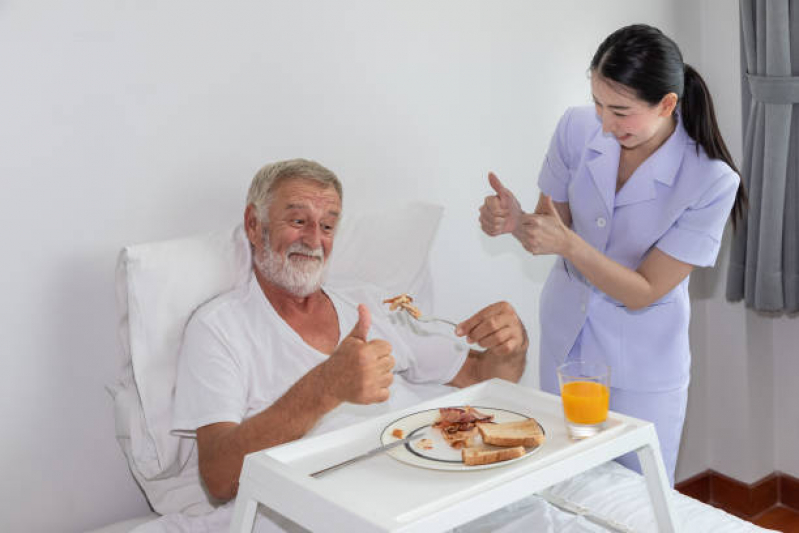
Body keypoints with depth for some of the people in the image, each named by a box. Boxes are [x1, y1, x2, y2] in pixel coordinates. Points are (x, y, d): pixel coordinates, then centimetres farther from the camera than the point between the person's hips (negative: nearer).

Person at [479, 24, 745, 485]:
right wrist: (515, 219, -28)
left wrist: (568, 244, -34)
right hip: (564, 341, 4)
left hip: (641, 366, -3)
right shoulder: (578, 128, -13)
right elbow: (546, 236, -5)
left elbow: (644, 292, -21)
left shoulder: (711, 182, -23)